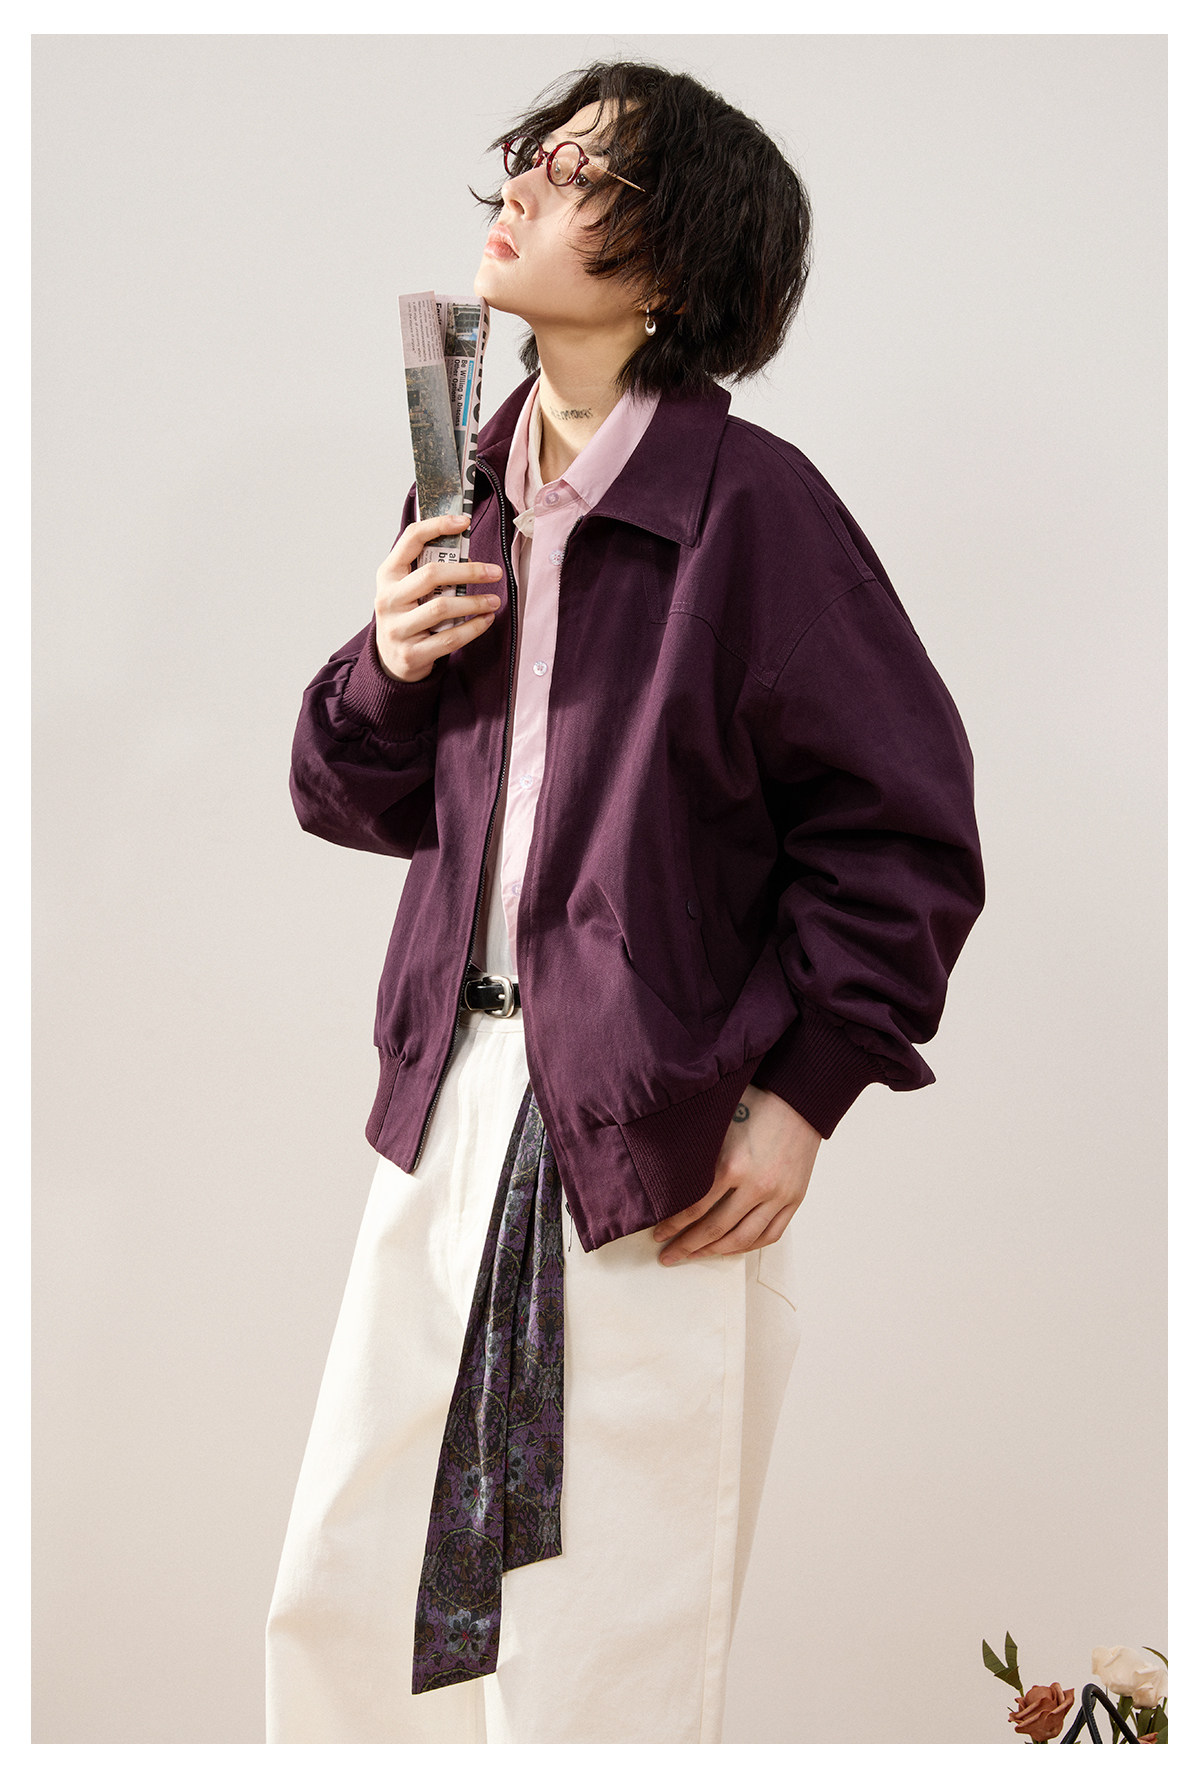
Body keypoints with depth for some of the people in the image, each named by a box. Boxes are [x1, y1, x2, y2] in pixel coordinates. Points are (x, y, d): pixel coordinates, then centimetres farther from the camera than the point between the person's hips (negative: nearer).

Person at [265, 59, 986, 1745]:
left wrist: (805, 1094, -12)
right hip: (452, 1101, 7)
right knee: (336, 1602, 14)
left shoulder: (749, 504, -12)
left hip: (662, 1150, -6)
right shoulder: (466, 503, 8)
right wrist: (386, 670, -4)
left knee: (602, 1663, 6)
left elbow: (904, 828, -10)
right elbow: (363, 798, 16)